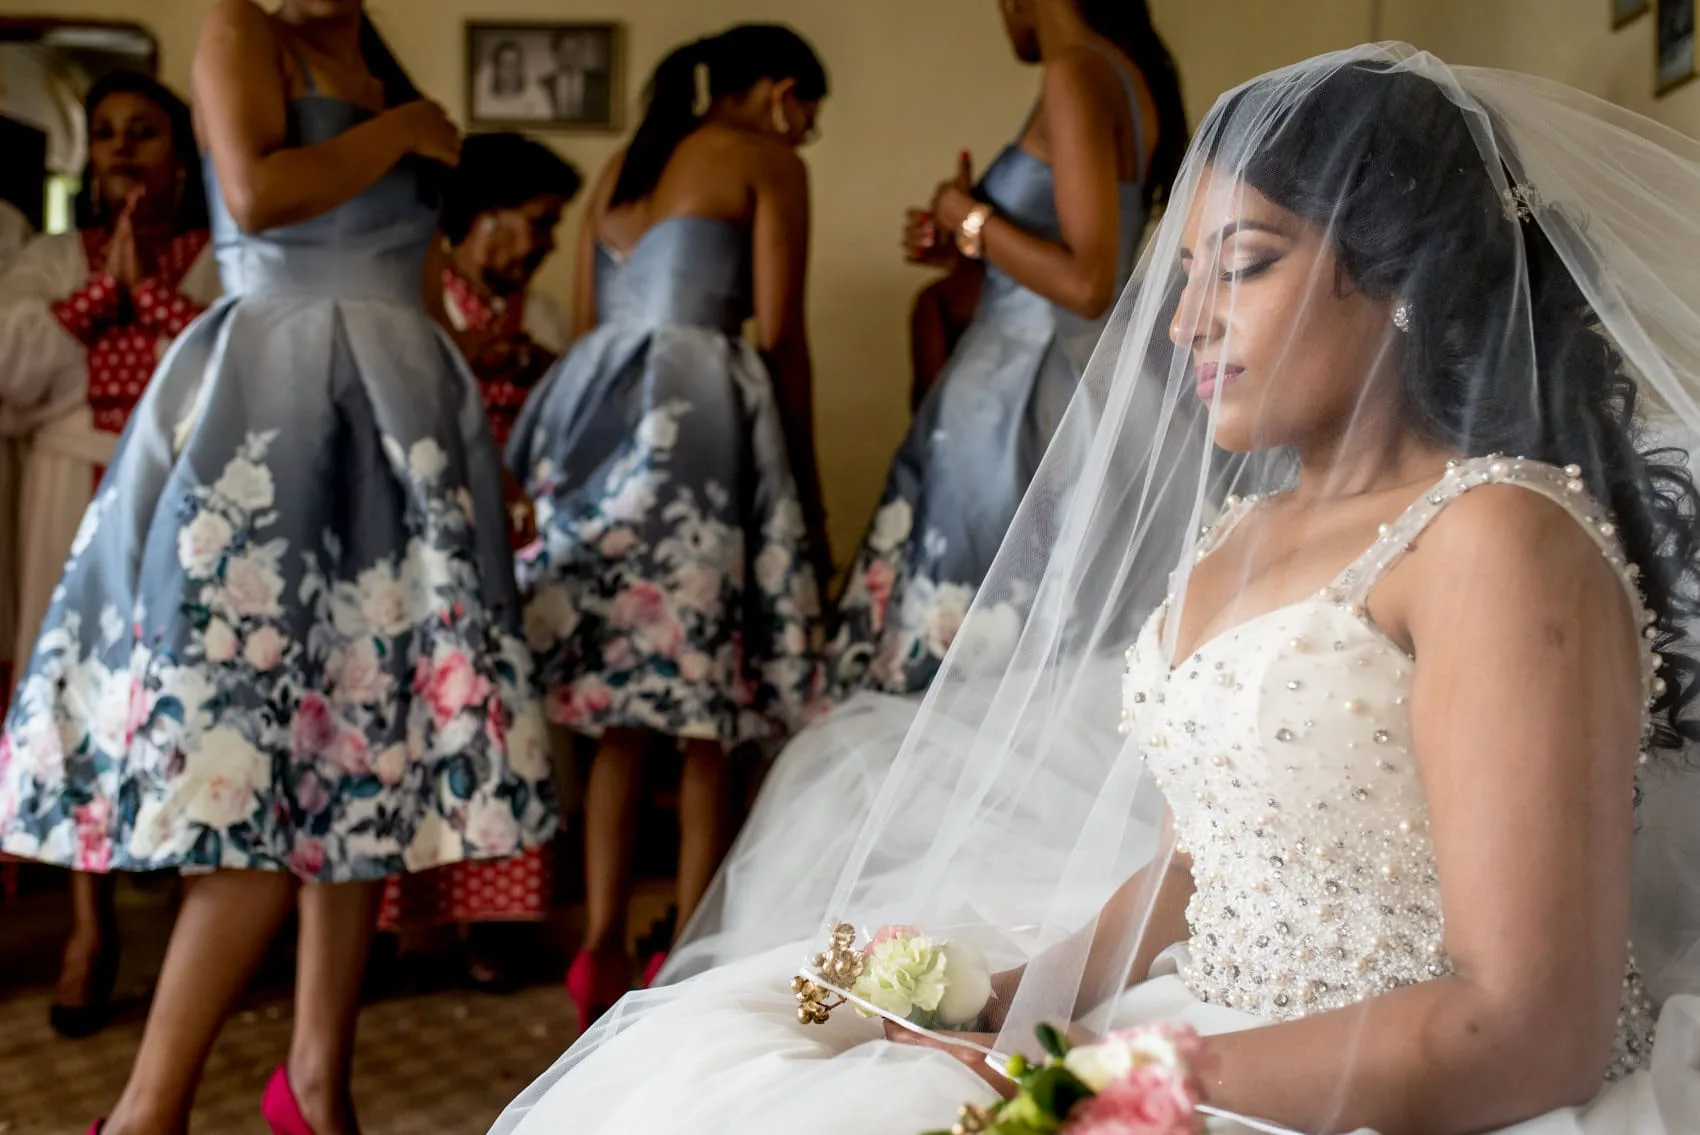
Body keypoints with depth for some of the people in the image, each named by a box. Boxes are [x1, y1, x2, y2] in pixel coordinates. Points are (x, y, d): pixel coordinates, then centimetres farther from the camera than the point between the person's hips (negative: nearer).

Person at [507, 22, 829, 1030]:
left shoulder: (623, 167, 24)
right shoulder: (766, 161, 4)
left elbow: (585, 322, 20)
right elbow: (780, 334, -2)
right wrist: (808, 486, 3)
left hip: (595, 413, 7)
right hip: (700, 416, -6)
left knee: (617, 704, 10)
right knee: (709, 713, 0)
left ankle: (604, 950, 9)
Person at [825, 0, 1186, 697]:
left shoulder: (1077, 72, -12)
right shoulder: (1133, 77, 14)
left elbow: (1088, 284, -19)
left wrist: (971, 220, -7)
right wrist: (967, 250, 16)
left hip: (1019, 396, -9)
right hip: (1084, 385, 9)